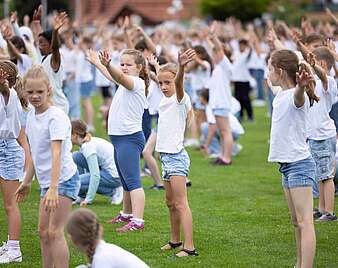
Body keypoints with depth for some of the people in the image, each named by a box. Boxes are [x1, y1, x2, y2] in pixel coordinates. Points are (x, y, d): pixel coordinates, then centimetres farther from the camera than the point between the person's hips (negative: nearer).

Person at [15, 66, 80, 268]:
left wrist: (53, 188, -35)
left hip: (64, 179, -9)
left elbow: (56, 154, -27)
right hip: (46, 181, 9)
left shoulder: (56, 117, -18)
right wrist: (27, 182, 21)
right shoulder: (31, 115, 7)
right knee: (43, 232, 12)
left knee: (55, 232, -13)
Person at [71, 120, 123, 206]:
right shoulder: (89, 141, 9)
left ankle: (113, 191, -4)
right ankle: (82, 196, 8)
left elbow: (95, 176, -25)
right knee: (75, 157, 4)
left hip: (114, 176, -10)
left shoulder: (88, 147, -20)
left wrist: (88, 199, -19)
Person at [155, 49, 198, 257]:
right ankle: (175, 240, 32)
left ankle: (189, 247, -15)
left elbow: (178, 85, -38)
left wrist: (182, 67, -57)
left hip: (176, 156, -10)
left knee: (181, 203, -13)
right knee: (170, 202, 19)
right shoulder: (165, 101, 11)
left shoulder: (180, 98, -15)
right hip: (166, 155, 10)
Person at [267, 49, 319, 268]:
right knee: (296, 223, 17)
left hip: (299, 165, -10)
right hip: (288, 165, 10)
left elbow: (298, 96, -45)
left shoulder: (296, 96, -20)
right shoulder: (280, 97, 9)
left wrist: (301, 86, -64)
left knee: (305, 222, -13)